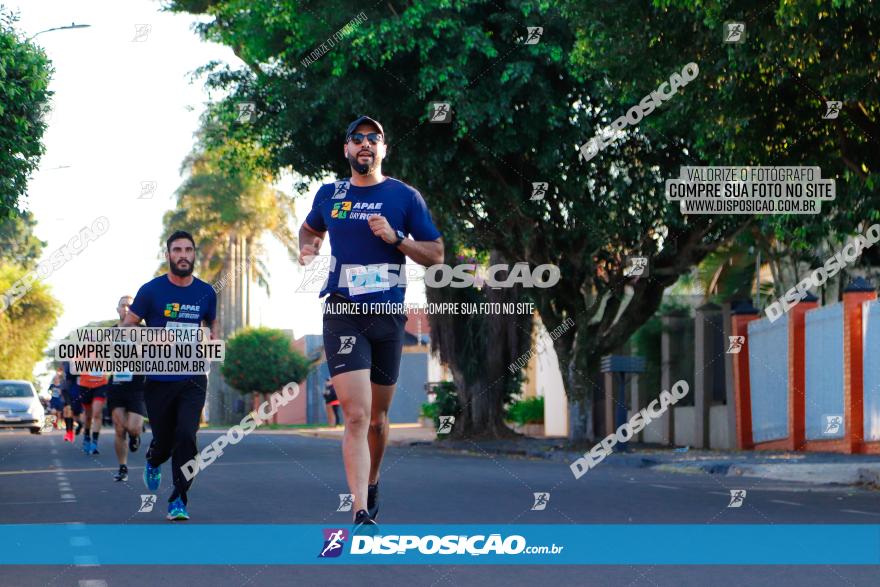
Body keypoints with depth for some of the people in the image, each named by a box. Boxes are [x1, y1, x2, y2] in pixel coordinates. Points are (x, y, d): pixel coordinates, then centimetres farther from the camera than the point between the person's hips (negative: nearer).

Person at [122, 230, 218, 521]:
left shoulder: (206, 292, 4)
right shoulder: (151, 290, -5)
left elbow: (212, 321, 23)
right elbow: (127, 325, 2)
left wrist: (214, 341, 2)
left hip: (192, 379, 1)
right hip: (158, 380, -1)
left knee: (186, 435, -17)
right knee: (164, 440, 7)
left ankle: (179, 501, -8)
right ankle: (153, 461, 46)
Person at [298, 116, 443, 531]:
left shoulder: (404, 196, 3)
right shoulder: (329, 194, 9)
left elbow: (436, 254, 4)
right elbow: (310, 229, 30)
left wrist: (396, 238, -12)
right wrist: (307, 249, 8)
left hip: (388, 316, 1)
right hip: (342, 314, -1)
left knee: (377, 416, 14)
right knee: (356, 416, -14)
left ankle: (371, 485, 40)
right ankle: (362, 516, -20)